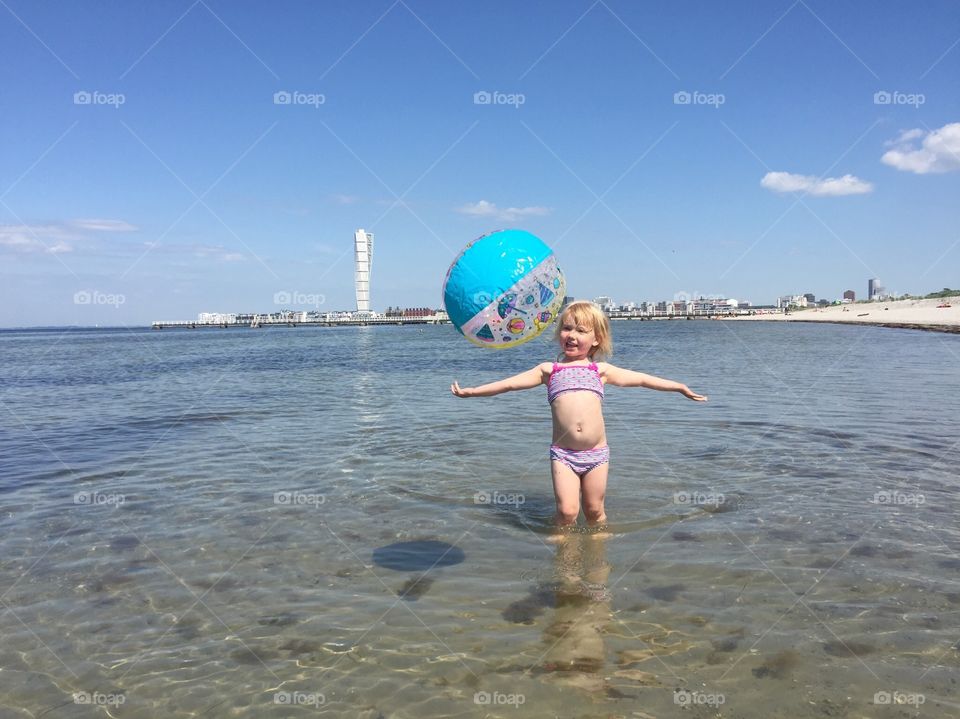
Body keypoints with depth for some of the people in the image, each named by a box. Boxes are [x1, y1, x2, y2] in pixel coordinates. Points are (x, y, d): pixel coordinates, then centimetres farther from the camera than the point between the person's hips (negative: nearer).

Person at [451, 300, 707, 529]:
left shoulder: (600, 370, 11)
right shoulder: (549, 370, 8)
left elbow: (641, 379, 15)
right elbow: (509, 383, 8)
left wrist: (681, 387, 17)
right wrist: (471, 391, 4)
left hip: (596, 453, 1)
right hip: (563, 454, -1)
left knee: (594, 511, 9)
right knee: (567, 510, -8)